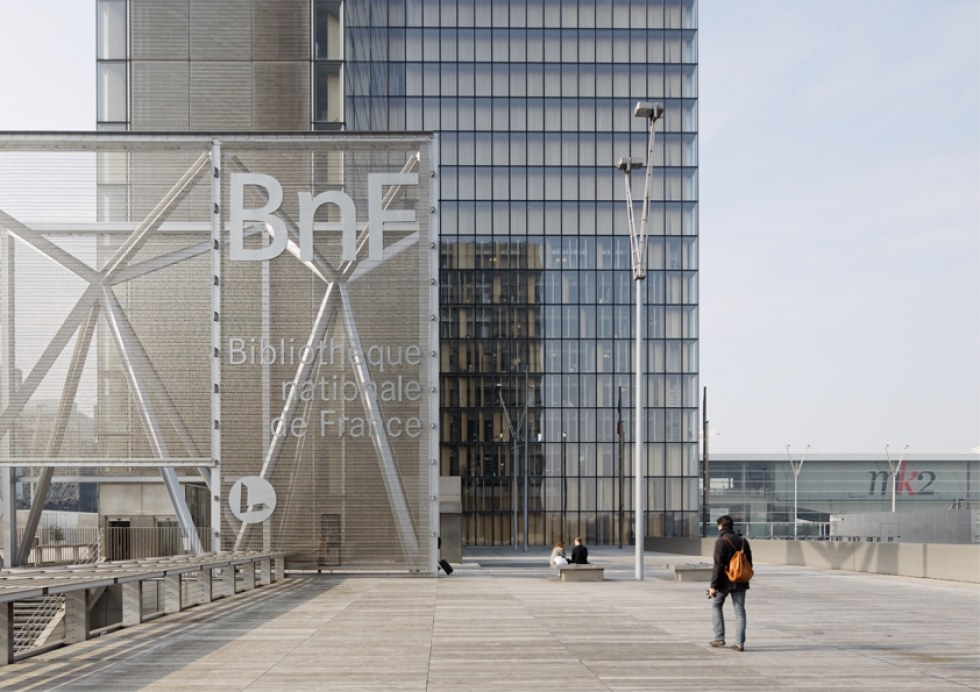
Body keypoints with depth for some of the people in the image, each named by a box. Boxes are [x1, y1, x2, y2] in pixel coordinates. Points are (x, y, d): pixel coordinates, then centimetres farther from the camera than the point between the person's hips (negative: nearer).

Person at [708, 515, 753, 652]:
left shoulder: (721, 542, -12)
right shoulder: (743, 541, 7)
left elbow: (718, 566, -17)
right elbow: (749, 563, 12)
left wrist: (713, 585, -15)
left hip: (725, 581, -5)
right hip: (740, 582, 5)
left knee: (716, 606, 15)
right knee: (740, 611, 5)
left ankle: (719, 638, 11)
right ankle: (740, 643, 0)